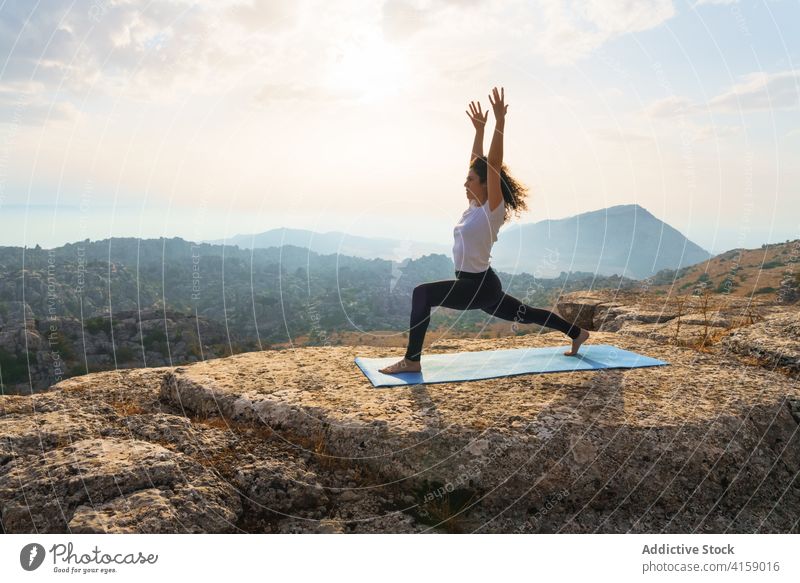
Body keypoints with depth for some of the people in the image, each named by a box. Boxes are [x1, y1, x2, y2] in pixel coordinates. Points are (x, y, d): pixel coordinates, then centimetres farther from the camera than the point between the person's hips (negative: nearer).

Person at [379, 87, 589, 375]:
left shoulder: (492, 208, -15)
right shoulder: (475, 205, 6)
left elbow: (493, 165, -24)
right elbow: (477, 163, 13)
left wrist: (499, 122, -25)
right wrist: (479, 129, 13)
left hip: (481, 285, -10)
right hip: (474, 283, 10)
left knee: (422, 293, -24)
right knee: (525, 314, 25)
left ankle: (412, 360, -19)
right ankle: (577, 334, 42)